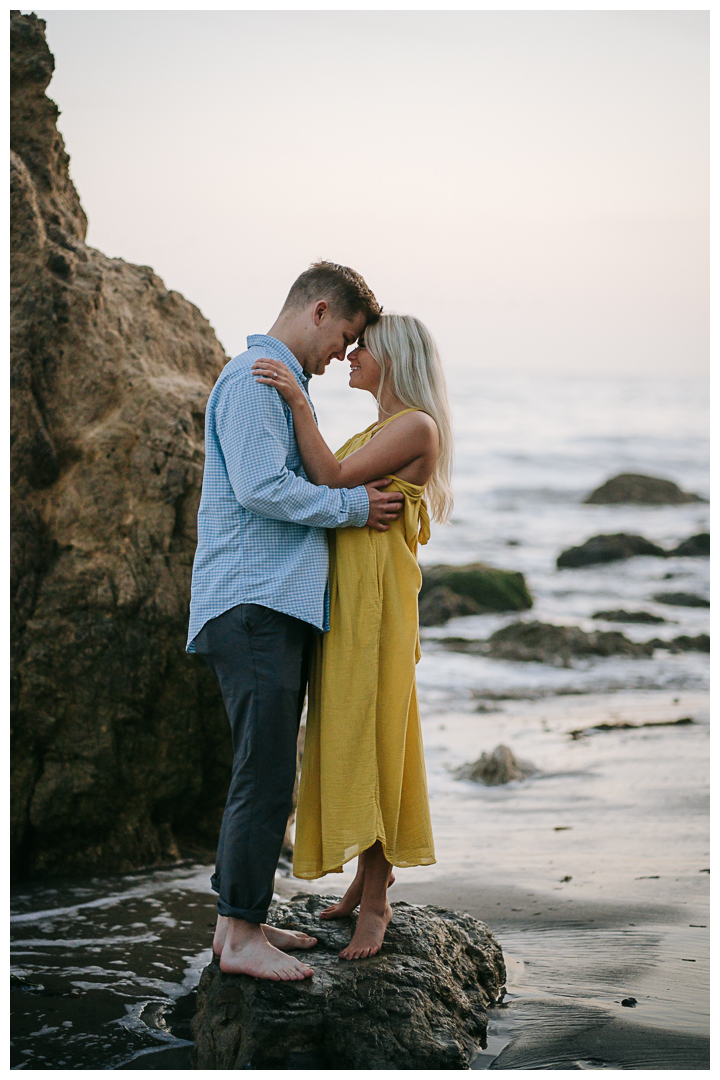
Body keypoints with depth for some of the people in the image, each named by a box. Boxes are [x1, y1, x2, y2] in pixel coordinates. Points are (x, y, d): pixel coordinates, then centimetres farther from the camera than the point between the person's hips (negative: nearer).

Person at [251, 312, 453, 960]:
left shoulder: (417, 426, -9)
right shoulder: (376, 431, 21)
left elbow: (333, 479, -19)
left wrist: (299, 403, -25)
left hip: (377, 601, -9)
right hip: (338, 599, 9)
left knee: (369, 741, -8)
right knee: (347, 738, 11)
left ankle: (375, 904, -3)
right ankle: (367, 880, 20)